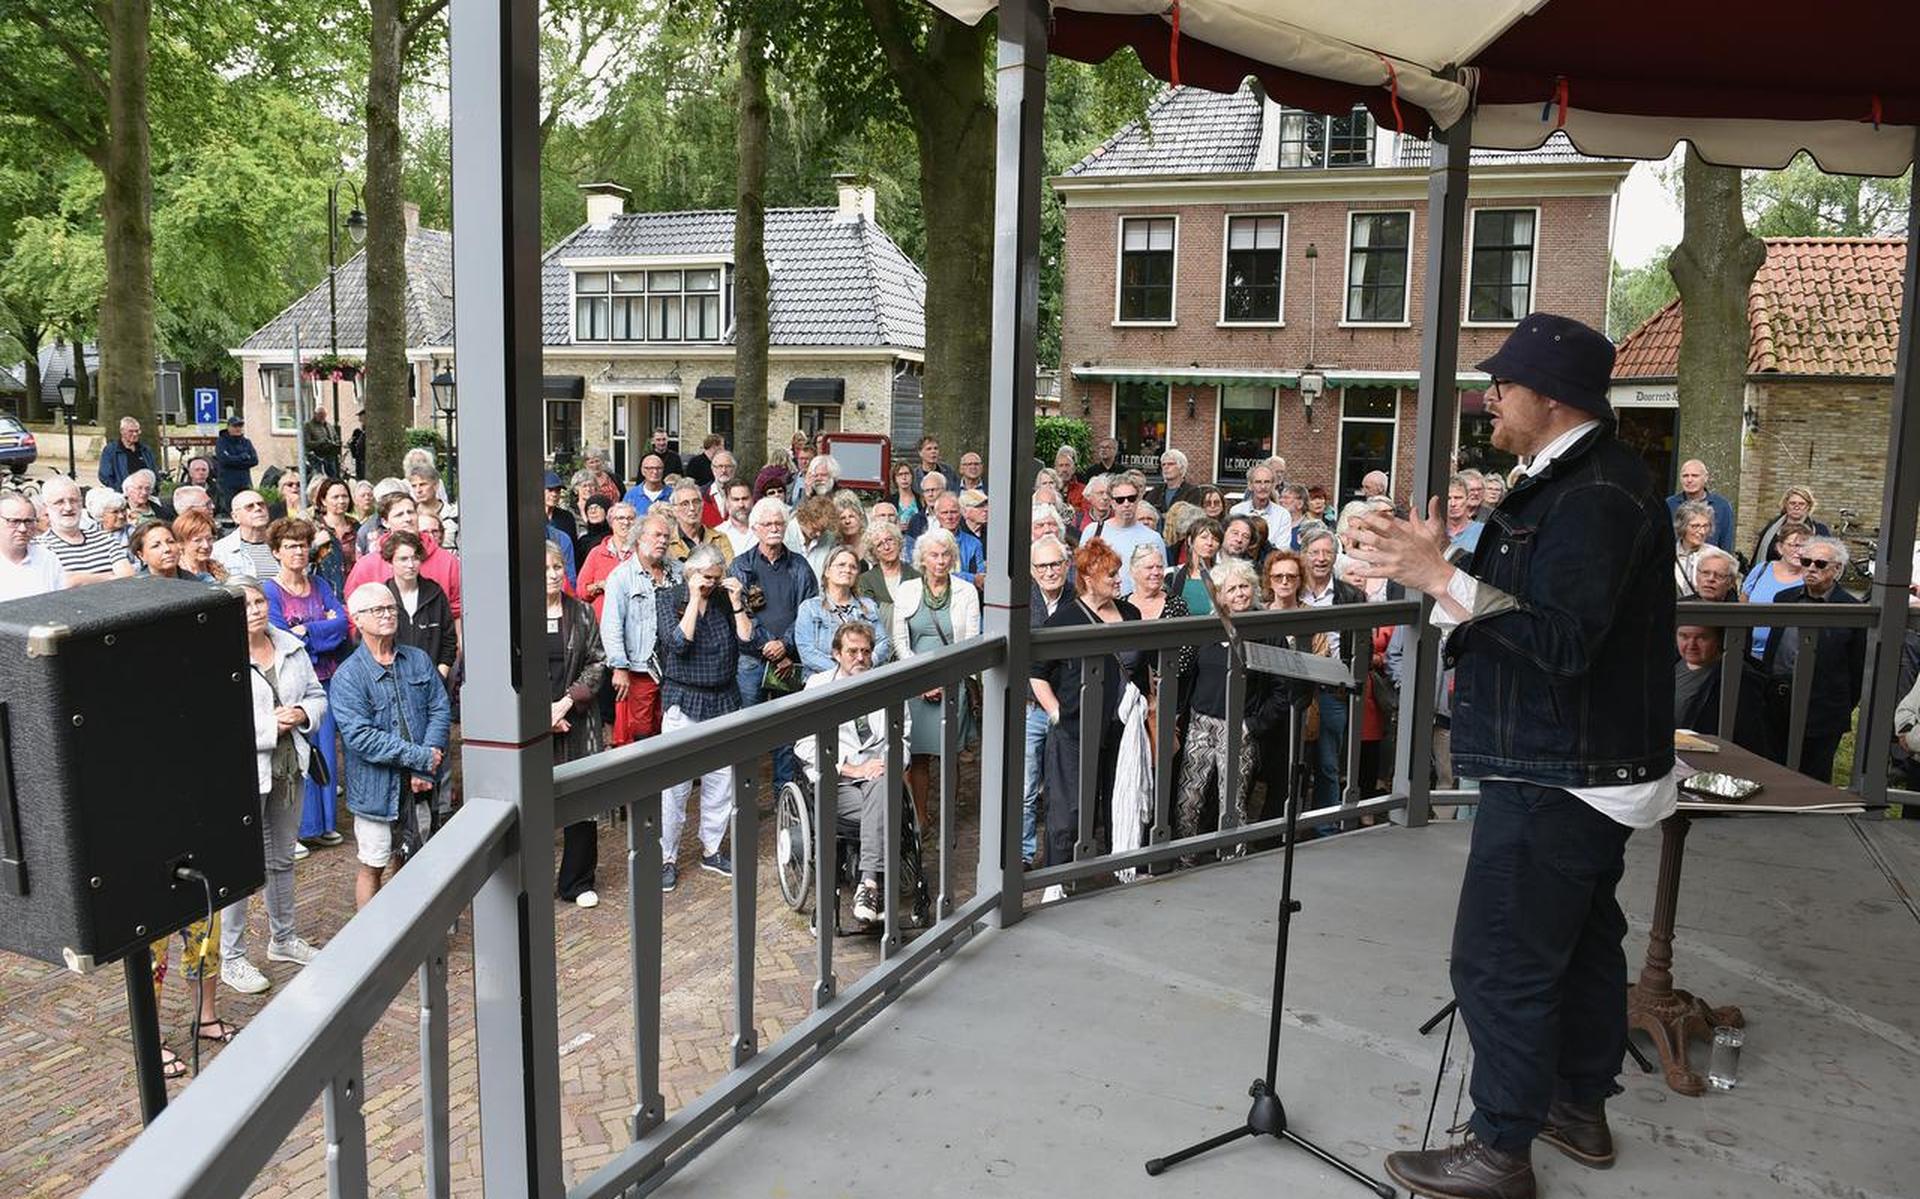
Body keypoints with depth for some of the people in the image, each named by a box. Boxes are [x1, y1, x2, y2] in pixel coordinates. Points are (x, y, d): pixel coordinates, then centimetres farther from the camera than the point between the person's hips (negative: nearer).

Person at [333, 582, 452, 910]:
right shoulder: (348, 676, -11)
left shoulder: (418, 661, 4)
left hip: (418, 785, 4)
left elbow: (441, 710, 0)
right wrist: (420, 757, -19)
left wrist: (425, 768, -13)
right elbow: (360, 736, -19)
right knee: (372, 867, 7)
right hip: (376, 787, -4)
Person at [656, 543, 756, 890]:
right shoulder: (673, 601, -1)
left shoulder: (728, 600, 6)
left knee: (722, 778, 8)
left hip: (724, 699, 4)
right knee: (676, 781, -3)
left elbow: (750, 645, -5)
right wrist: (694, 600, -16)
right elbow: (678, 643, -19)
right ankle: (667, 857, 7)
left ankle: (711, 849, 23)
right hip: (683, 701, -3)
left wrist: (737, 603, -11)